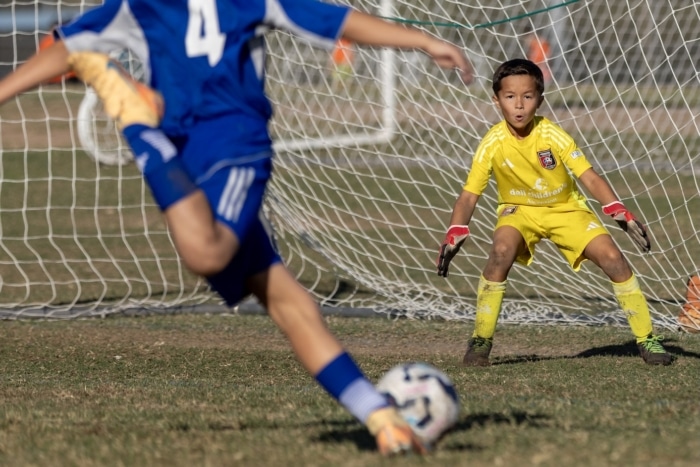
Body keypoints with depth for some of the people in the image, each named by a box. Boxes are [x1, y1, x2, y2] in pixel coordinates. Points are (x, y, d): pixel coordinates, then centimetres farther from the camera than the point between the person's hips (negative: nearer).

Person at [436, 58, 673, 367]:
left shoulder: (552, 136, -21)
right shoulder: (493, 143, -20)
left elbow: (589, 177, -22)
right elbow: (469, 194, -15)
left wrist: (617, 211, -35)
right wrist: (455, 233, -30)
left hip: (566, 208, 1)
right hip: (519, 210, -1)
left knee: (613, 258, -15)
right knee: (501, 251, -31)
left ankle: (646, 339, 1)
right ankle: (481, 341, -17)